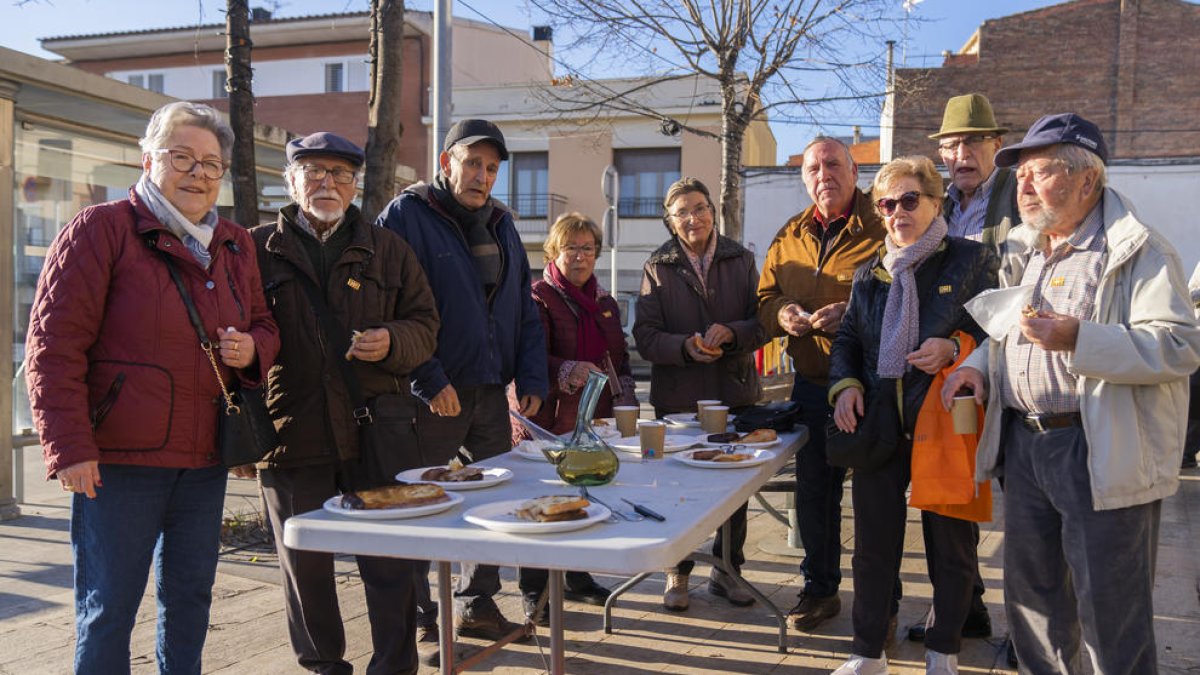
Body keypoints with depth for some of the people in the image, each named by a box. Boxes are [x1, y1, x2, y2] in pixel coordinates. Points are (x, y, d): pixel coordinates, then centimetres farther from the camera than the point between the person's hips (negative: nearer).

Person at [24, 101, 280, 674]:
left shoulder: (236, 246, 13)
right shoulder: (101, 229, -6)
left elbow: (264, 326, 22)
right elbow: (53, 344, -10)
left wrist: (252, 349, -3)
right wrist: (69, 449, -15)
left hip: (205, 457, 6)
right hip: (118, 457, -6)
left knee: (189, 596, 15)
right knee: (108, 608, 2)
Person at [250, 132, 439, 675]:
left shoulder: (387, 249, 10)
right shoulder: (260, 249, 7)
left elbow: (424, 324, 10)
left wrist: (392, 341, -12)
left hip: (378, 431, 0)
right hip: (292, 432, 0)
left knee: (389, 563, 3)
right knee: (305, 564, 11)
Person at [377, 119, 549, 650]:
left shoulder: (501, 223, 14)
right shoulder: (406, 215, -7)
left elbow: (525, 312, 16)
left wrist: (531, 380, 7)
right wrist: (429, 382, -18)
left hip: (491, 392, 7)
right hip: (435, 398, -6)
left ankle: (476, 606, 28)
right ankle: (417, 624, 17)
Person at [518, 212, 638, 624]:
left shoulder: (604, 302, 20)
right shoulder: (538, 297, -3)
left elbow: (619, 359, 25)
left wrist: (625, 404, 14)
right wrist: (568, 371, -32)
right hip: (550, 420, -6)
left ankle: (577, 578, 26)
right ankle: (533, 592, 6)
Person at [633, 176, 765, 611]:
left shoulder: (741, 261, 7)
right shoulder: (658, 268, 2)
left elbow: (762, 322, 2)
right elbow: (645, 335, -5)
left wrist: (732, 333, -17)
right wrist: (685, 346, -22)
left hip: (736, 392, 2)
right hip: (678, 396, -2)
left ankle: (726, 570, 27)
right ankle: (678, 573, 22)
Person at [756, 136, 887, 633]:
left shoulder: (882, 230, -7)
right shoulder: (789, 238, 12)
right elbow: (765, 299, 17)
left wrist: (855, 313, -25)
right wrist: (781, 312, -5)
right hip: (811, 385, 6)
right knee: (813, 490, 13)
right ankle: (819, 588, 28)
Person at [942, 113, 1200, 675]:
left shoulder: (1136, 251, -9)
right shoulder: (1023, 252, 15)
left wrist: (1079, 339, -29)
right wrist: (978, 365, 6)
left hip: (1100, 454, -7)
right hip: (1023, 444, 8)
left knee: (1110, 610, 1)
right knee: (1030, 592, 17)